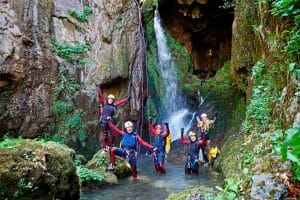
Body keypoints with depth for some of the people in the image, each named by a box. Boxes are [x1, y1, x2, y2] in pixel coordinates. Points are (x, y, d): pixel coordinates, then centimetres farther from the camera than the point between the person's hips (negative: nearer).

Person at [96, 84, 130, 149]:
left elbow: (121, 101, 14)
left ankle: (110, 145, 16)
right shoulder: (104, 104, 2)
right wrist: (99, 88, 2)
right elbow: (101, 96, 2)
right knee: (104, 134, 2)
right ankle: (105, 146, 13)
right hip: (103, 121, -2)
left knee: (112, 134, 0)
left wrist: (127, 99, 16)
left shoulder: (114, 105, 8)